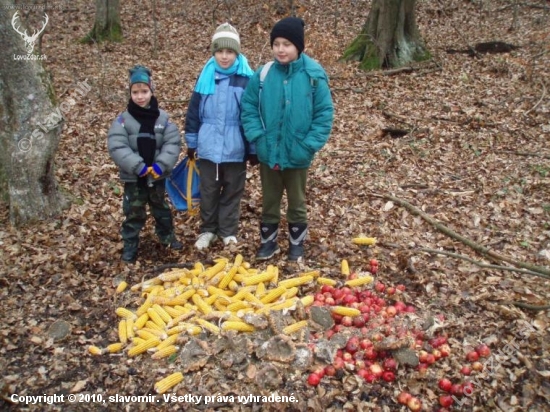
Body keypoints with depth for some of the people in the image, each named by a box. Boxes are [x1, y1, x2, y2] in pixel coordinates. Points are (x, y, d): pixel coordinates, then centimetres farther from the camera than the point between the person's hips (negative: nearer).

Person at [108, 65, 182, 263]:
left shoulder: (163, 117, -5)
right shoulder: (123, 120, -10)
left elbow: (173, 143, -8)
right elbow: (117, 147, -17)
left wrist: (161, 165, -21)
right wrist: (138, 166, -25)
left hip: (157, 176, 2)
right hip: (133, 177, -2)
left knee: (161, 209, 21)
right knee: (133, 213, 8)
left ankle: (168, 237, 40)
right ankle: (129, 248, 21)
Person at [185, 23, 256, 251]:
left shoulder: (247, 79, -8)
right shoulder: (205, 76, 0)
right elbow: (194, 111, 7)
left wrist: (254, 148, -1)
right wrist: (191, 142, 8)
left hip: (235, 148, -2)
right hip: (208, 147, 2)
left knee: (233, 191, 12)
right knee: (208, 191, 13)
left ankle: (228, 230, 28)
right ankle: (208, 229, 29)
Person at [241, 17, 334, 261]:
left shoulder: (314, 75, -11)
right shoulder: (263, 74, -7)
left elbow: (324, 114, -8)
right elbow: (248, 108, 1)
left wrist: (309, 145, -13)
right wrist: (257, 137, -9)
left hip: (297, 154, -2)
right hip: (268, 152, 2)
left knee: (297, 201, 16)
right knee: (269, 200, 17)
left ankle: (296, 243, 33)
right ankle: (268, 241, 34)